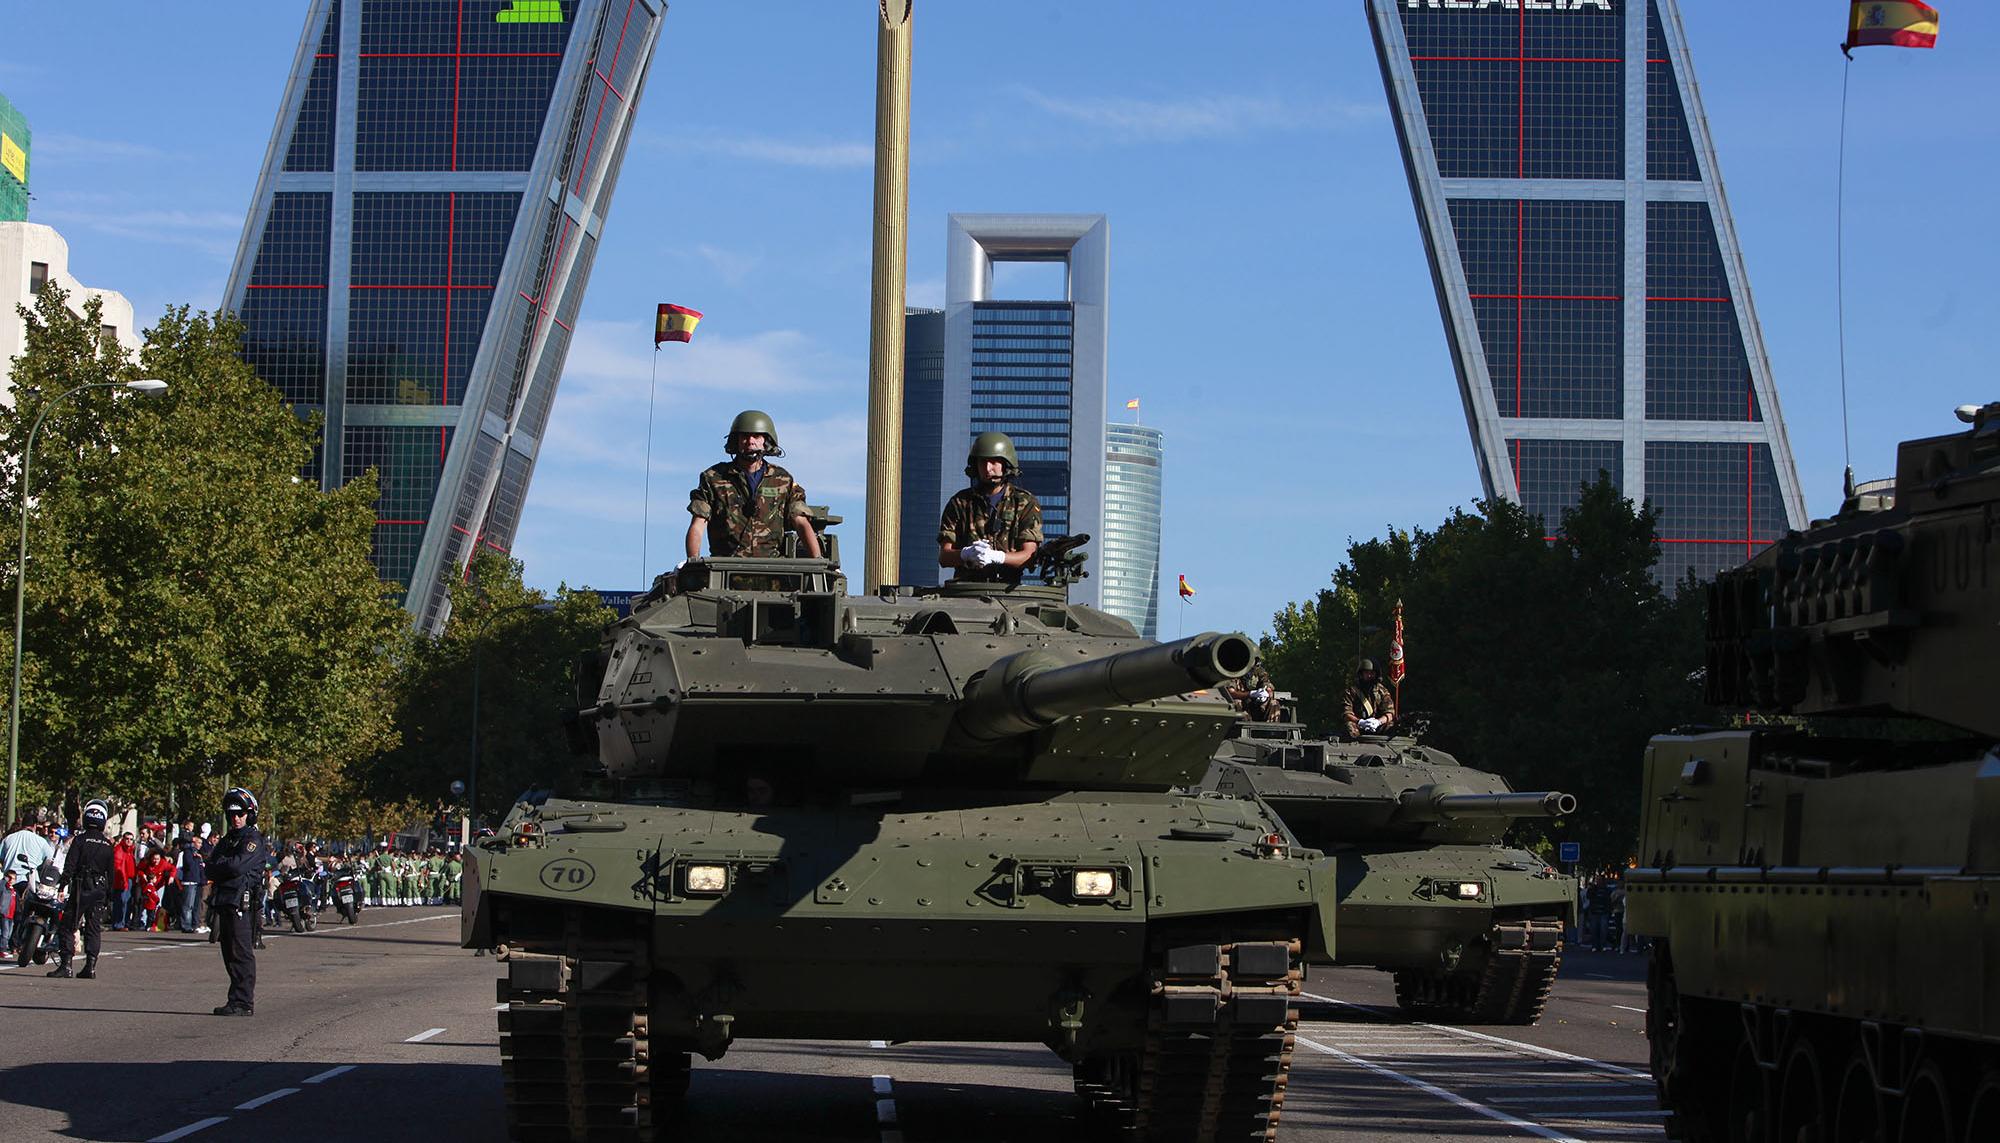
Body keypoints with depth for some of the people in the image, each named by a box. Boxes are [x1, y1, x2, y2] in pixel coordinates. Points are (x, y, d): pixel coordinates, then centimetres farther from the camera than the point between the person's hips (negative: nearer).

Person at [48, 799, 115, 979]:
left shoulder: (79, 840, -7)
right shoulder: (108, 844, 5)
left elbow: (69, 866, -12)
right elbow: (111, 871, 9)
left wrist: (62, 886, -9)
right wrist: (109, 894, 15)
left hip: (81, 889, -4)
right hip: (100, 890, 4)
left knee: (67, 927, 0)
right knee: (94, 929, 9)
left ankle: (66, 965, -9)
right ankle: (90, 966, 5)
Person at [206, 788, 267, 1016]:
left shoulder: (253, 840, -5)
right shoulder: (227, 840, 22)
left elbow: (239, 866, -18)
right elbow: (211, 869, 12)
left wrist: (218, 865, -1)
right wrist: (225, 867, -8)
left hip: (242, 901, -9)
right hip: (225, 901, 9)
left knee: (240, 952, -11)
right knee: (229, 952, 10)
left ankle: (243, 1002, -12)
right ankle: (237, 1000, 14)